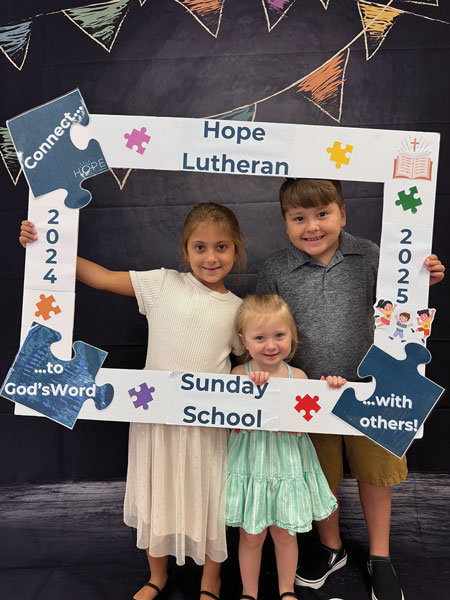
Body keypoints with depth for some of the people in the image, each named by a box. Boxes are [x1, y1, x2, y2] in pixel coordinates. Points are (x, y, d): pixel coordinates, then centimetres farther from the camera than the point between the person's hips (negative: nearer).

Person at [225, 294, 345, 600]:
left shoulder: (298, 376, -5)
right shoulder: (240, 373, -10)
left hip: (288, 464, 1)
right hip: (250, 465, -1)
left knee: (285, 534, 18)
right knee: (251, 536, 15)